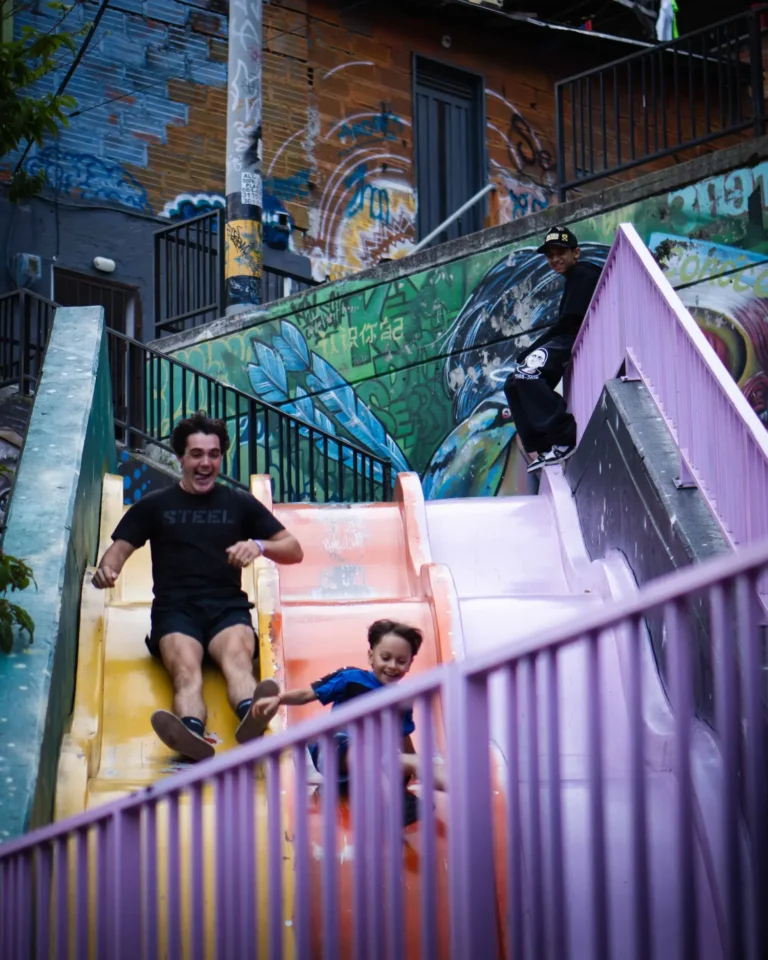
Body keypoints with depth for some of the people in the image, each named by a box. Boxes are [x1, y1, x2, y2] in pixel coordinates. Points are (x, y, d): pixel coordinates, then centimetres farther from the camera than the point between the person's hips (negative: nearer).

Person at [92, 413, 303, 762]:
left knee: (237, 657, -36)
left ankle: (250, 715, -70)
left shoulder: (240, 504, 20)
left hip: (228, 607, 1)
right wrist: (107, 568, -13)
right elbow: (120, 547, 13)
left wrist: (259, 545, -4)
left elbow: (294, 550, 18)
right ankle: (192, 733, -67)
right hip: (175, 608, 0)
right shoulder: (154, 505, 20)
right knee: (186, 669, -35)